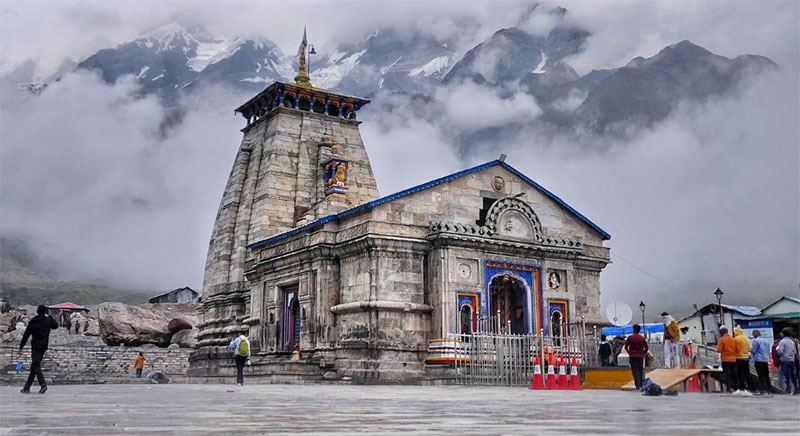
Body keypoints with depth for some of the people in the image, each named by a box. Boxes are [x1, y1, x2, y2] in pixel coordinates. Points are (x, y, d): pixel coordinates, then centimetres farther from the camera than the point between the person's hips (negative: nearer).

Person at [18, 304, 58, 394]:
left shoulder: (33, 322, -3)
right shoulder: (48, 320, 3)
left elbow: (26, 335, -3)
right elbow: (56, 325, 23)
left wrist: (21, 346, 4)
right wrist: (49, 316, 25)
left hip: (35, 346, -4)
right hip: (44, 346, 4)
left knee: (36, 366, -5)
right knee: (35, 366, 10)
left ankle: (43, 384, -20)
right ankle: (27, 387, 13)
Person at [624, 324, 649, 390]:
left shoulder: (630, 337, -3)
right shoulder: (642, 338, 2)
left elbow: (626, 347, -2)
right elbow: (647, 347, 1)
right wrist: (644, 354, 13)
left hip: (632, 357, -2)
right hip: (640, 357, 2)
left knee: (635, 371, -5)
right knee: (640, 371, 13)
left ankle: (638, 386, -14)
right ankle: (641, 385, 14)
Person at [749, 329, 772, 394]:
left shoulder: (756, 340, -10)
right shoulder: (766, 340, 13)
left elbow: (753, 350, -10)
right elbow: (768, 350, 19)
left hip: (758, 360, -7)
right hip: (766, 360, 7)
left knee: (760, 375, -6)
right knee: (766, 375, 11)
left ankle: (762, 389, -9)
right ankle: (769, 389, 15)